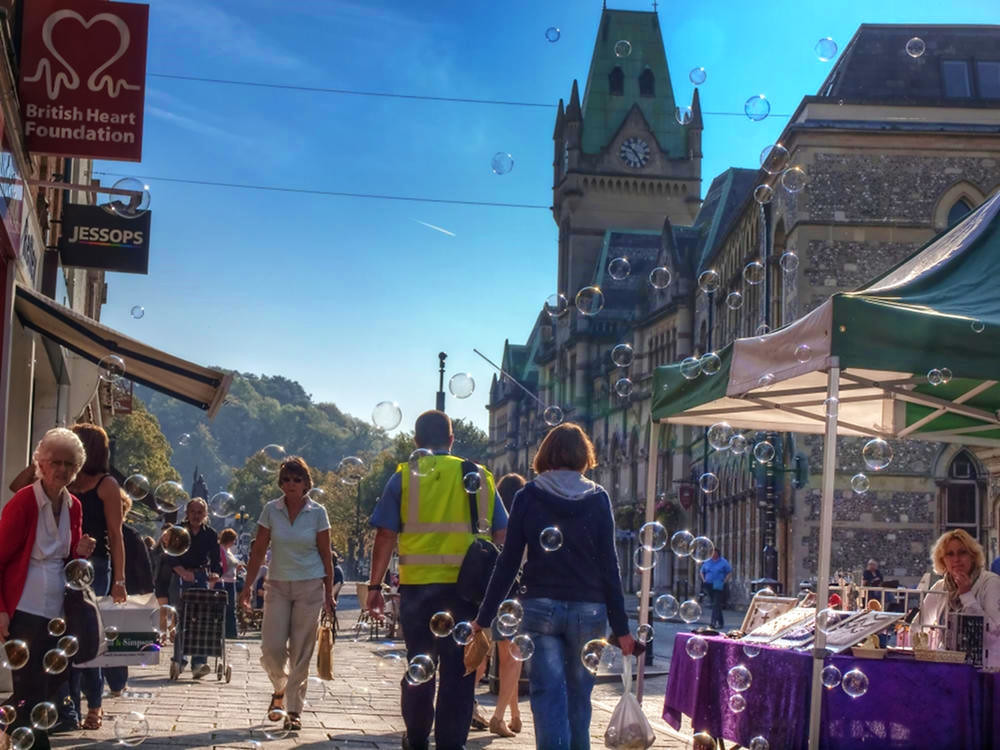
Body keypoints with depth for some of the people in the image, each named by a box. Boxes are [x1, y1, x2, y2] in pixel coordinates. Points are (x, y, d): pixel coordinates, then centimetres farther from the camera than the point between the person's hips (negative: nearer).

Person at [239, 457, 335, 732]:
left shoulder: (317, 513, -2)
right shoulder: (271, 510, 0)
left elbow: (325, 555, 2)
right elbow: (258, 550, 4)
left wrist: (329, 593, 0)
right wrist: (247, 586, 1)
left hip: (310, 586, -1)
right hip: (278, 585, 1)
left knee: (301, 652, -1)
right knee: (272, 648, -6)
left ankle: (293, 710, 7)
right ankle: (280, 689, 25)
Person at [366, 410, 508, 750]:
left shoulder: (404, 477, 2)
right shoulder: (480, 478, 7)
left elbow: (385, 536, -2)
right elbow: (502, 536, 8)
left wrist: (375, 586, 3)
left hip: (418, 585, 0)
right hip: (468, 586, 0)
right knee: (459, 669, 4)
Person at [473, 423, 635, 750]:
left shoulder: (528, 496, 1)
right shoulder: (598, 498, 1)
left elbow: (508, 562, 0)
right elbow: (609, 566, 0)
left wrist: (483, 617, 6)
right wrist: (620, 626, 3)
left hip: (541, 608, -1)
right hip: (588, 610, 1)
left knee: (548, 695, -2)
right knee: (579, 695, 11)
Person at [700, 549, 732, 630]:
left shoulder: (723, 562, -1)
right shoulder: (707, 562, 11)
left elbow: (730, 572, 0)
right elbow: (702, 572, 23)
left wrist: (724, 581, -9)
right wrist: (704, 580, 7)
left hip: (719, 586, -5)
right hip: (709, 586, 5)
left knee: (716, 604, -14)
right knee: (714, 604, 10)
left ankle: (714, 622, -20)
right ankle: (721, 622, 20)